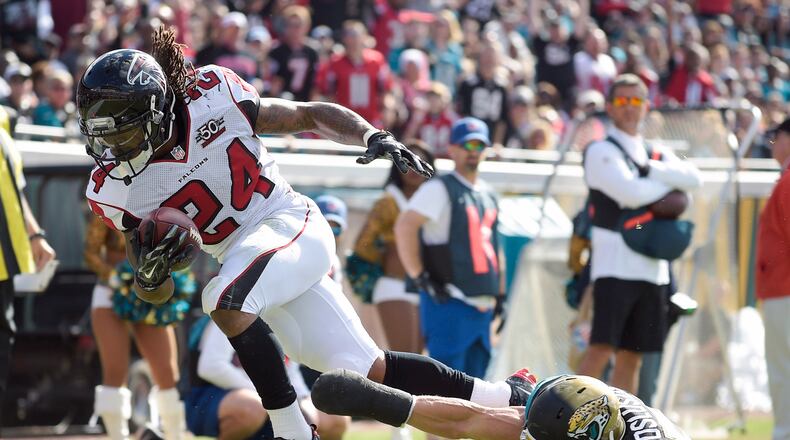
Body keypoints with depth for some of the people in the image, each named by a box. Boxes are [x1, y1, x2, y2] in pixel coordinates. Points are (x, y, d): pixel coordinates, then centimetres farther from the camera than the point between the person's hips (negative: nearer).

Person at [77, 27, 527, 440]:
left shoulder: (213, 98, -16)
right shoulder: (115, 189, -8)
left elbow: (309, 116, -2)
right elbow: (155, 293, 0)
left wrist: (375, 136, -16)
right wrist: (151, 272, -23)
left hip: (294, 225, -4)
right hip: (243, 255, 4)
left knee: (225, 301, -33)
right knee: (369, 372, 1)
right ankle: (505, 398, 16)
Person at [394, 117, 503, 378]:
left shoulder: (488, 196, 19)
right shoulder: (440, 190, -6)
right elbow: (404, 226, -18)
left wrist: (499, 294, 23)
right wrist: (420, 278, -18)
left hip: (482, 305, 8)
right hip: (450, 304, -8)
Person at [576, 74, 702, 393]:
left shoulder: (658, 156, 20)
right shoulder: (601, 151, -1)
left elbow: (694, 179, 1)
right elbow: (630, 193, -16)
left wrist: (649, 170, -9)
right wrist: (671, 181, 0)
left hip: (653, 270, 6)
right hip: (615, 267, -6)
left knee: (631, 355, 7)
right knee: (601, 349, -14)